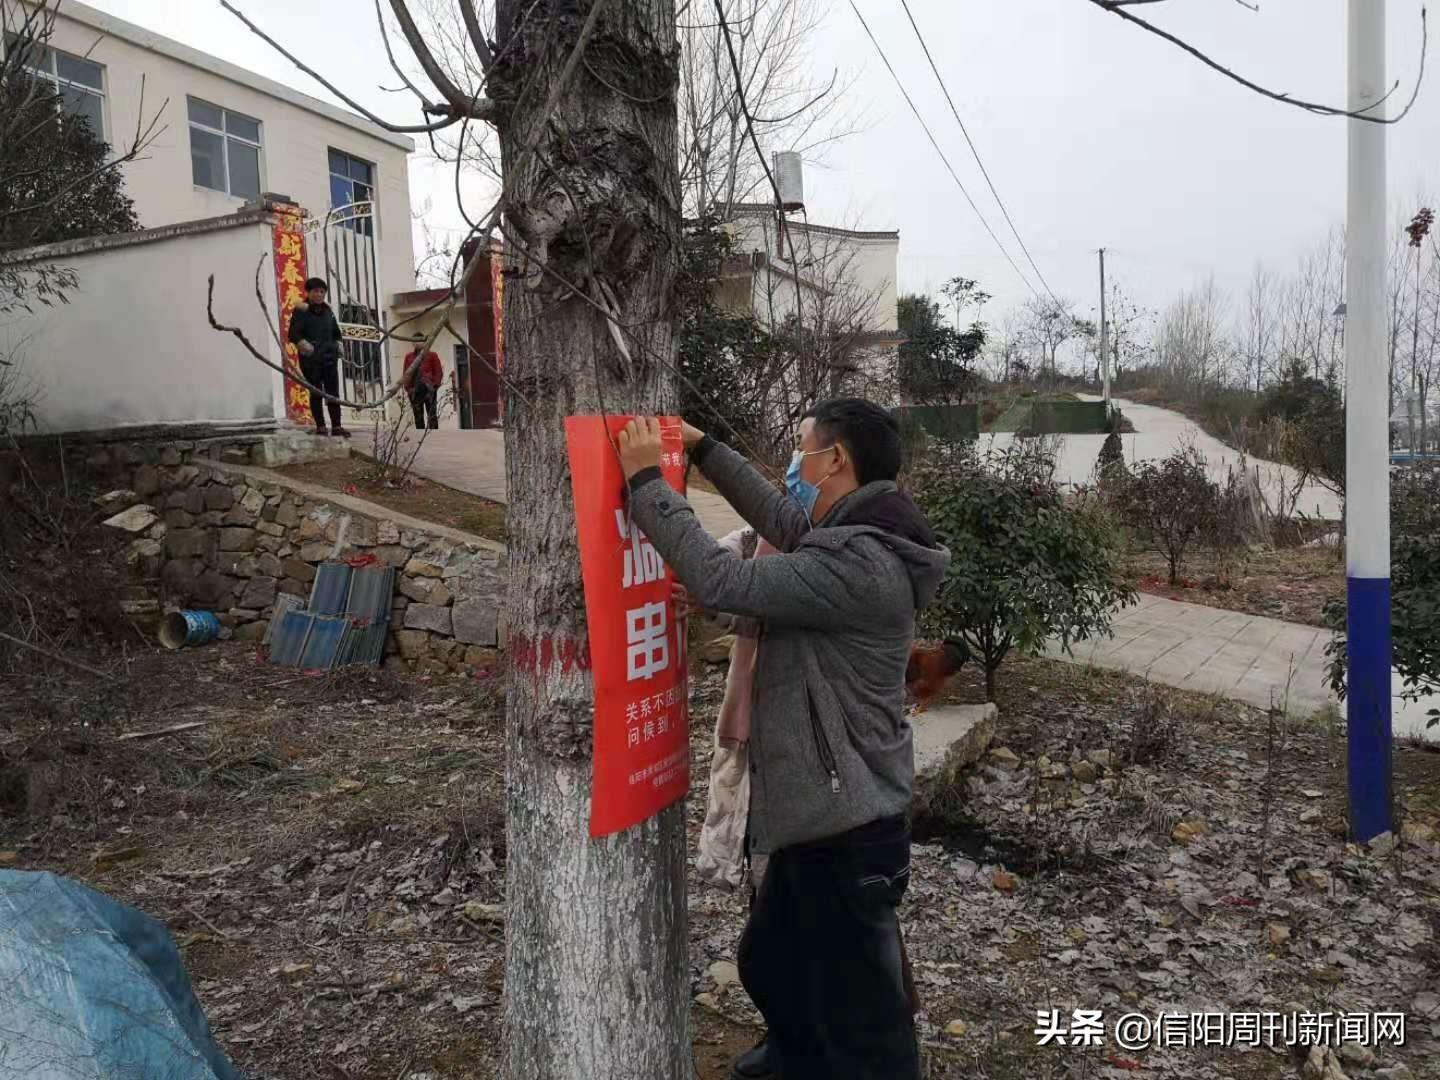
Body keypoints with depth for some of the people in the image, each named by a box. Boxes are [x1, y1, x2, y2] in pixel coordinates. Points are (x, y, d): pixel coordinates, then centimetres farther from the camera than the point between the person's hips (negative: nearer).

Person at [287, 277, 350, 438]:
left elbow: (336, 332, 23)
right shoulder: (301, 311, -3)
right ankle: (320, 427, 4)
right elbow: (293, 335, -8)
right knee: (316, 393, 0)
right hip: (310, 359, -4)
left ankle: (336, 426, 6)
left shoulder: (328, 310, 12)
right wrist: (305, 346, -22)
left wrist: (336, 347, 9)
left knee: (333, 392, 3)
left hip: (329, 357, 5)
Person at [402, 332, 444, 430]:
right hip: (415, 391, 3)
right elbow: (406, 374, 13)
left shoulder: (432, 355, 4)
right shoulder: (408, 356, 12)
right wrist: (408, 387, 2)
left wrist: (435, 386, -6)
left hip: (429, 390, -3)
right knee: (418, 417, 6)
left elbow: (439, 372, 2)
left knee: (432, 416, -5)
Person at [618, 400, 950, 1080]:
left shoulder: (858, 565, -27)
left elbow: (719, 582, -30)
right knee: (768, 963, 31)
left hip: (845, 831, -11)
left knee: (862, 1020, 8)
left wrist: (647, 481, -21)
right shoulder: (855, 541, 5)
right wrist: (704, 449, 17)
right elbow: (782, 520, 19)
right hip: (820, 814, 11)